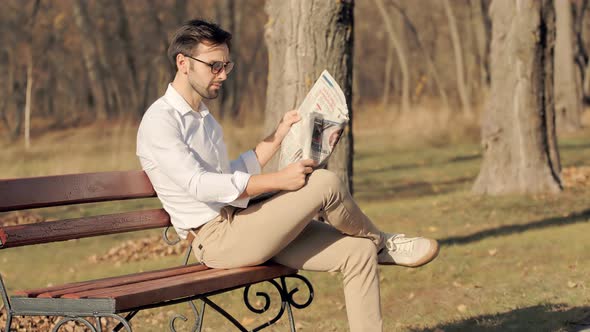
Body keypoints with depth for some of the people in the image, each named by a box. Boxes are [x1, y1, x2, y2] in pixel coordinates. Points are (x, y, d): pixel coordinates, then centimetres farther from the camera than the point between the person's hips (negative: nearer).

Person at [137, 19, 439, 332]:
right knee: (325, 183, -19)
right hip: (216, 239, -9)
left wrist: (279, 134, 16)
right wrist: (278, 180, -24)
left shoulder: (203, 117, 19)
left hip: (239, 225, 9)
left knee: (358, 251, -4)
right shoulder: (160, 121, -11)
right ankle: (382, 243, 9)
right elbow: (198, 185, -23)